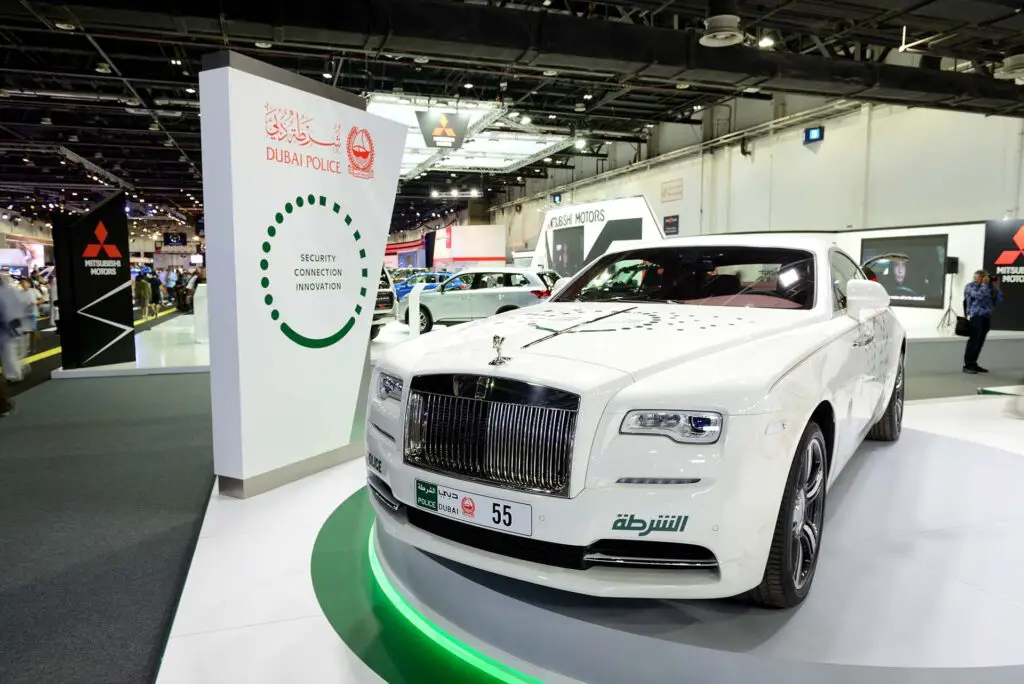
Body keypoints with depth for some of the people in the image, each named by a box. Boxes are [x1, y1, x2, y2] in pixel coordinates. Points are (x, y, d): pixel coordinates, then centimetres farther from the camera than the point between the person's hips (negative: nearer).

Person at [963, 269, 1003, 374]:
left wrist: (996, 288, 6)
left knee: (980, 342, 5)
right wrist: (984, 284, -9)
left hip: (986, 317, 6)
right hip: (975, 316, -6)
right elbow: (979, 295, -20)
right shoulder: (970, 286, -1)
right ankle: (967, 365, -9)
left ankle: (973, 363, 12)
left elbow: (997, 302, 13)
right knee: (973, 341, -11)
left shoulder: (988, 288, 18)